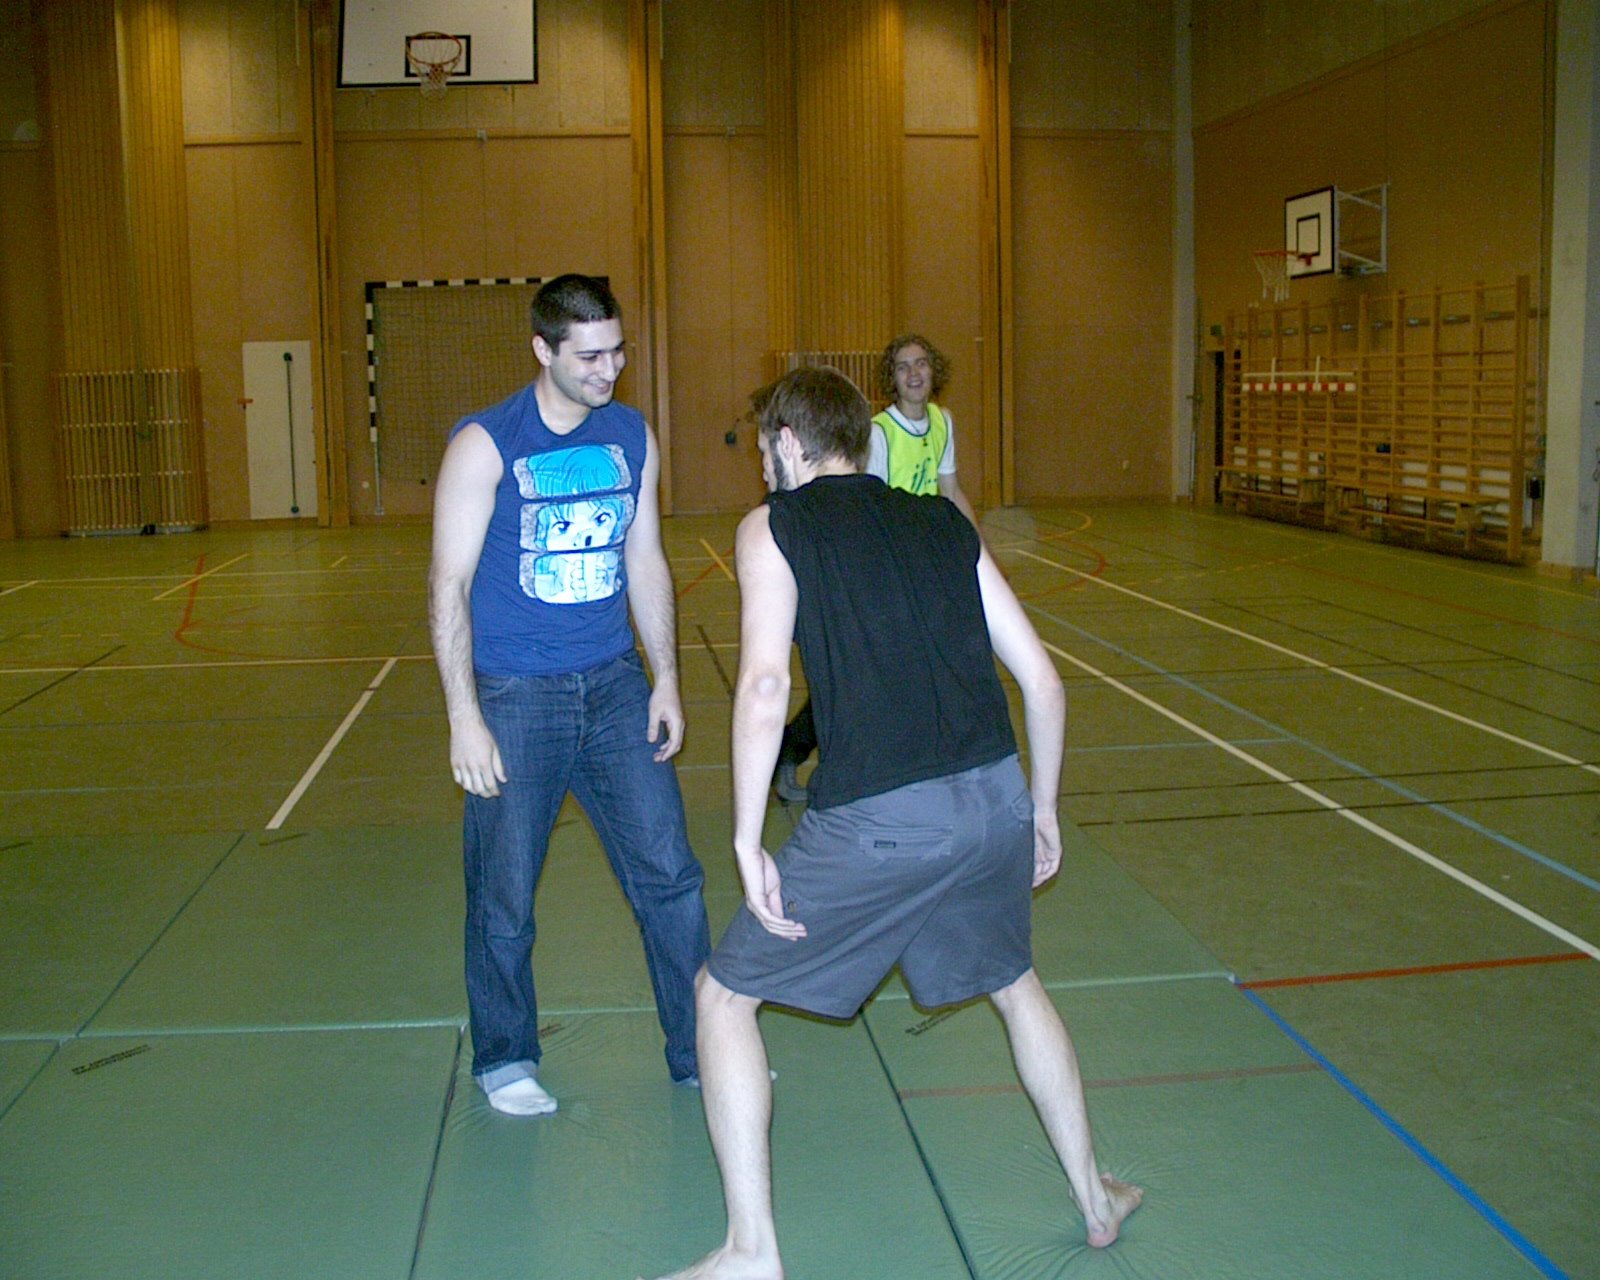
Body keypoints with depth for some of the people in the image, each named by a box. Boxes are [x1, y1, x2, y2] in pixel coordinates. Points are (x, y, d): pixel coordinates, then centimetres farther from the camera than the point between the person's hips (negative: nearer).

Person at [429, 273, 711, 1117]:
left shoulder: (633, 438, 6)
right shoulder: (484, 445, -9)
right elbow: (448, 586, -9)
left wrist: (666, 680, 7)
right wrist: (464, 717, -15)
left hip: (615, 686, 4)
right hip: (514, 696, -4)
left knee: (669, 872, 3)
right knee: (503, 896, 5)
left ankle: (699, 1050, 18)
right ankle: (503, 1060, 26)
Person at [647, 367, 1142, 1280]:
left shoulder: (774, 527, 5)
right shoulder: (947, 524, 17)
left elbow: (765, 685, -11)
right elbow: (1043, 679, 15)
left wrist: (748, 842, -7)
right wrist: (1042, 809, 27)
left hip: (877, 821, -5)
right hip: (996, 799, 6)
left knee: (725, 995, 15)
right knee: (1014, 981, 33)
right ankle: (1097, 1197, 45)